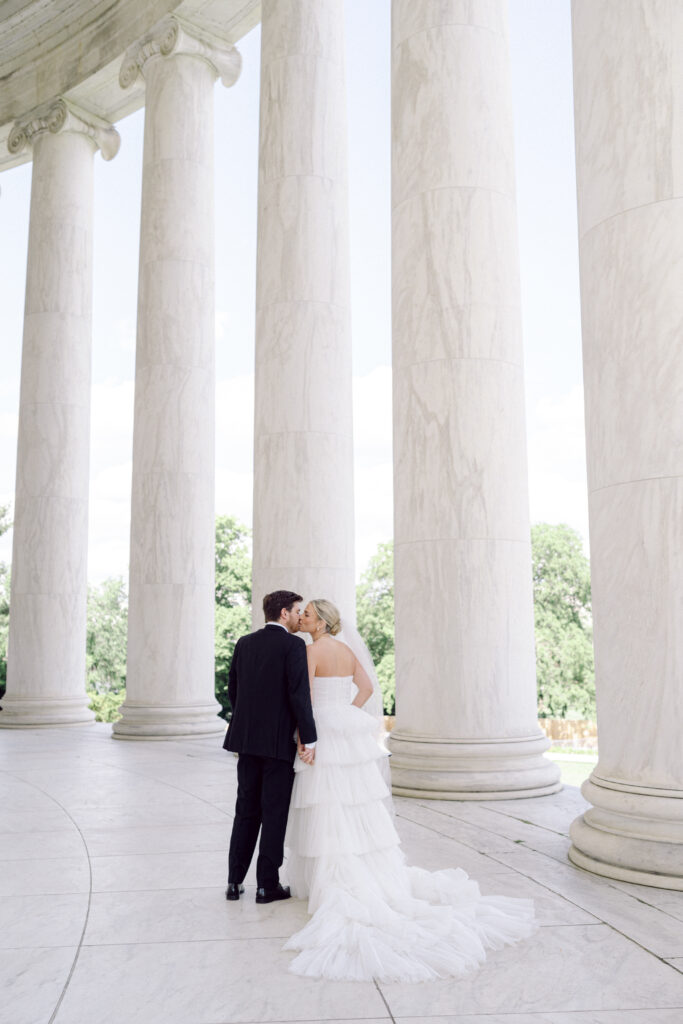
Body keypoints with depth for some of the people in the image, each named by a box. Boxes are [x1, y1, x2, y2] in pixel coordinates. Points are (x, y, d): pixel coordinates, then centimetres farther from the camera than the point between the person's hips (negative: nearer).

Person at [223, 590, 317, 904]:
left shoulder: (244, 643, 7)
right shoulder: (293, 645, -12)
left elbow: (232, 689, 13)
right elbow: (299, 694, -18)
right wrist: (308, 739, -14)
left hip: (247, 739, 6)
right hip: (280, 741, -6)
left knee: (246, 811, 15)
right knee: (274, 813, 5)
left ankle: (235, 881, 19)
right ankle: (267, 884, 11)